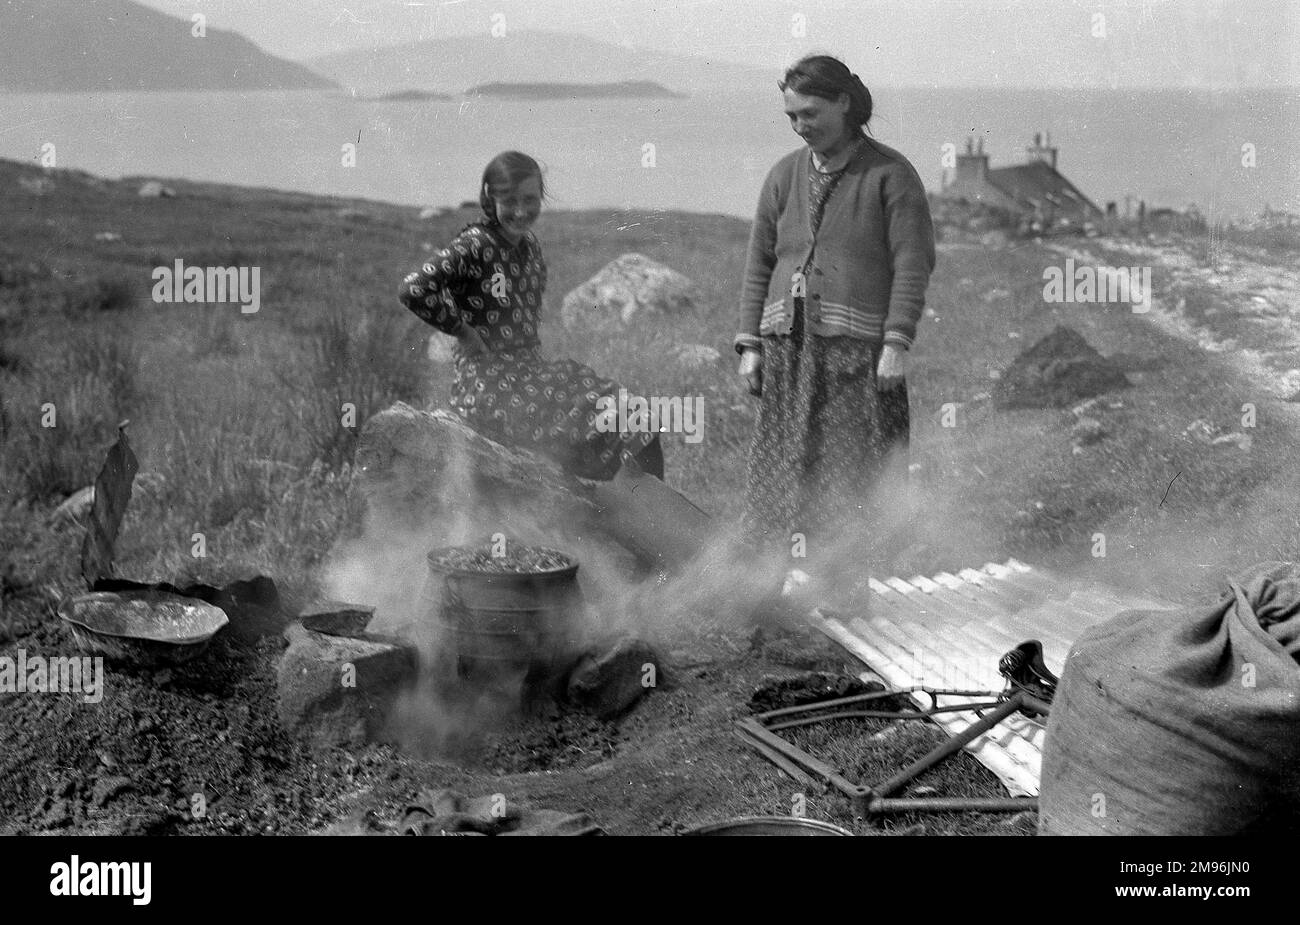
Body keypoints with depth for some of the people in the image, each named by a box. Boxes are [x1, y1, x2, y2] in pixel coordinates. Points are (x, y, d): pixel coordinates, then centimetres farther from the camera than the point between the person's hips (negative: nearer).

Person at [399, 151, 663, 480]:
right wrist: (463, 330, -15)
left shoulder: (529, 244, 12)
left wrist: (531, 348, 12)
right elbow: (414, 289, -24)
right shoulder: (474, 246, -12)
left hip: (528, 369, 8)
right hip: (486, 382, -8)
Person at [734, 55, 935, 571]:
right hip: (787, 350, 4)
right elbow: (759, 264, 15)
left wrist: (897, 344, -14)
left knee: (856, 478, -5)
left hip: (858, 350, -4)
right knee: (782, 476, 1)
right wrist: (750, 344, 7)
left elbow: (913, 263, -5)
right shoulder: (785, 175, 14)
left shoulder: (889, 174, 1)